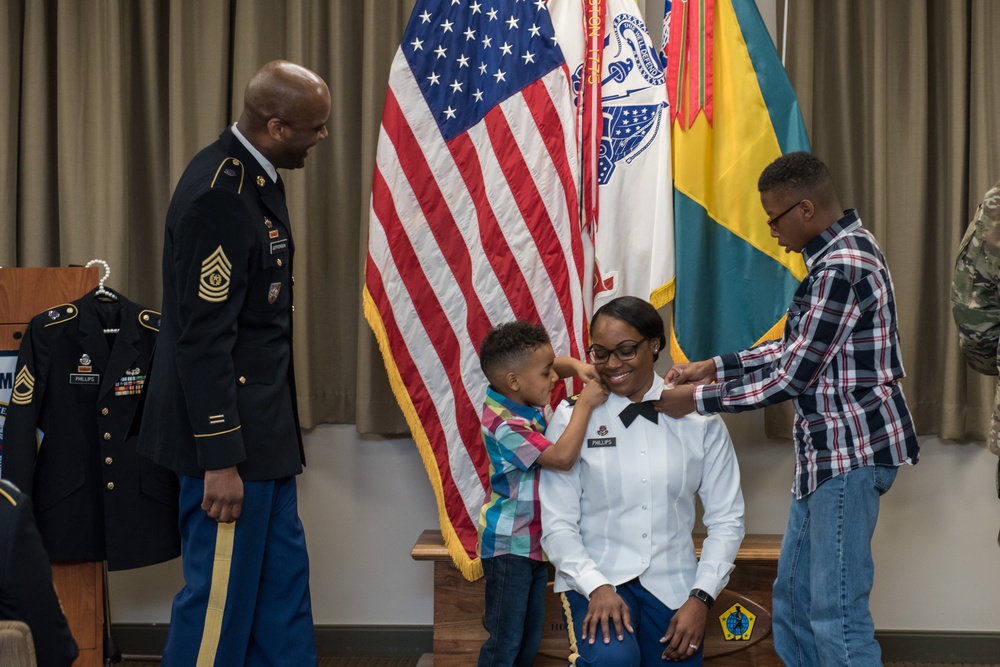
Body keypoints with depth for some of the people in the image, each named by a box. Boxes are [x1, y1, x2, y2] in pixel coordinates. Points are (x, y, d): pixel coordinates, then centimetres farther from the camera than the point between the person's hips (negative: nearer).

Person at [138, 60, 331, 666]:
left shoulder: (253, 177, 8)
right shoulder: (220, 196, -22)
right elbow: (202, 338, -23)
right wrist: (220, 459, -21)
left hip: (260, 429, 10)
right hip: (229, 434, -10)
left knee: (283, 583, 16)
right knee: (222, 594, 0)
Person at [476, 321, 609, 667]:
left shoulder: (521, 398, 0)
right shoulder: (506, 425, -26)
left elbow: (554, 365, 17)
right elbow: (562, 456, -35)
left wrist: (579, 366, -5)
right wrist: (584, 404, -28)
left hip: (536, 541, 9)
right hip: (510, 546, -9)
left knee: (530, 639, 16)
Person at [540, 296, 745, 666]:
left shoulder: (699, 418, 0)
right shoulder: (573, 417, -4)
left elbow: (726, 518, 3)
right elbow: (558, 524, -5)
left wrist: (701, 597, -8)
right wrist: (598, 586, -19)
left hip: (673, 584, 3)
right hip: (595, 579, -2)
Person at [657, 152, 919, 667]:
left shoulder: (843, 268, -20)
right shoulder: (841, 251, 12)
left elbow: (791, 378, -19)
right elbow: (798, 349, 18)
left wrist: (697, 400, -10)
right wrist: (716, 367, 13)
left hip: (851, 453, -11)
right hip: (829, 451, 11)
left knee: (836, 612, -7)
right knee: (792, 599, 15)